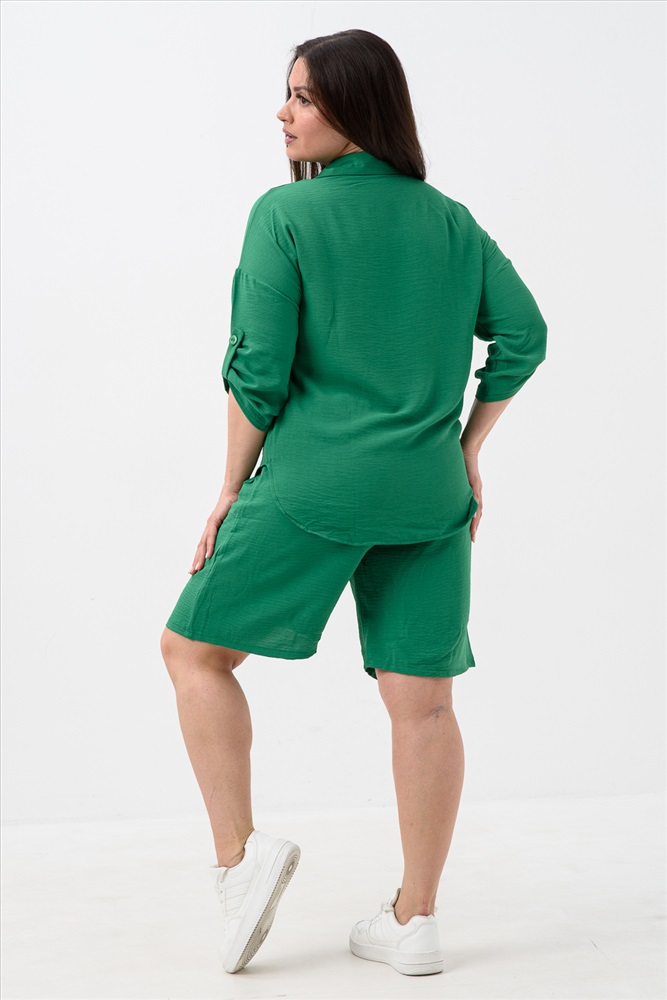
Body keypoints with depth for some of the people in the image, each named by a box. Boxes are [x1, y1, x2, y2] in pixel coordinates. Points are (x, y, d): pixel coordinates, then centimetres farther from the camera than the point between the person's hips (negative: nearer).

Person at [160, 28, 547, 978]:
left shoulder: (285, 213, -5)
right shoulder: (451, 220, 10)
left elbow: (258, 370, -10)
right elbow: (523, 336, 9)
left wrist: (232, 488, 0)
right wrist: (467, 449, 14)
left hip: (314, 484, -5)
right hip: (429, 497, 5)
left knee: (195, 648, 13)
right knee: (422, 701, 7)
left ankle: (239, 854, 5)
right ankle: (415, 920, 16)